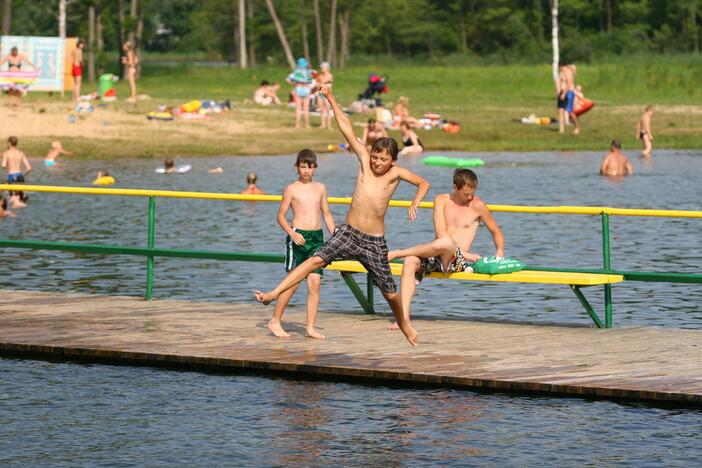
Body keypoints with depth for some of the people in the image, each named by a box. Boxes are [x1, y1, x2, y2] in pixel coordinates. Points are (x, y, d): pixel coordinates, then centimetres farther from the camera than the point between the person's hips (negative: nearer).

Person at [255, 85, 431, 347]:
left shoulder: (396, 173, -3)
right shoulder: (364, 160, 0)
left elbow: (424, 183, 5)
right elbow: (347, 129, -3)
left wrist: (415, 203, -14)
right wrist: (330, 99, -6)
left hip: (375, 242, 0)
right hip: (348, 233, 0)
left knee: (390, 294, 7)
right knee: (317, 259, -21)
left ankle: (403, 324, 35)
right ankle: (275, 293, -24)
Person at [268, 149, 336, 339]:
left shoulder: (320, 188, 13)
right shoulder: (291, 189, 0)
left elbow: (327, 214, 19)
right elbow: (281, 215, 0)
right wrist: (292, 233, -15)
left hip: (317, 237, 4)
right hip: (298, 237, -4)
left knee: (315, 283, -3)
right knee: (294, 282, -6)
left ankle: (310, 327, 1)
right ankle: (275, 321, 7)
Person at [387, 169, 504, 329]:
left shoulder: (478, 205, 5)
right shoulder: (441, 200, 8)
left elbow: (496, 231, 16)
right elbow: (440, 232, -4)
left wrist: (499, 251, -5)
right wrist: (464, 253, -14)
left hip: (456, 260, -3)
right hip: (434, 256, 3)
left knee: (445, 242, -39)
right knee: (410, 262, -31)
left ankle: (396, 254, -19)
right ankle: (404, 316, -36)